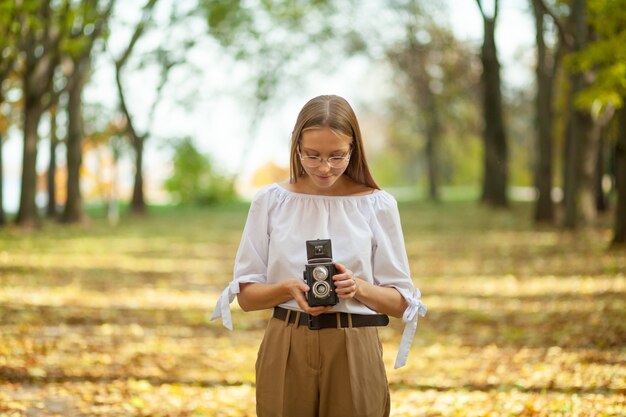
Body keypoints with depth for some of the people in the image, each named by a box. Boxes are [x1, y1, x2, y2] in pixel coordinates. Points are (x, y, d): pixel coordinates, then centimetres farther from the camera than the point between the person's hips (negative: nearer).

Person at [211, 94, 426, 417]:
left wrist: (358, 288, -19)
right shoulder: (270, 201, 1)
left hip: (353, 352, 0)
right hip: (285, 352, 1)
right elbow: (246, 295, 3)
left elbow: (400, 302, 1)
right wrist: (289, 288, -17)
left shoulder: (377, 205, -1)